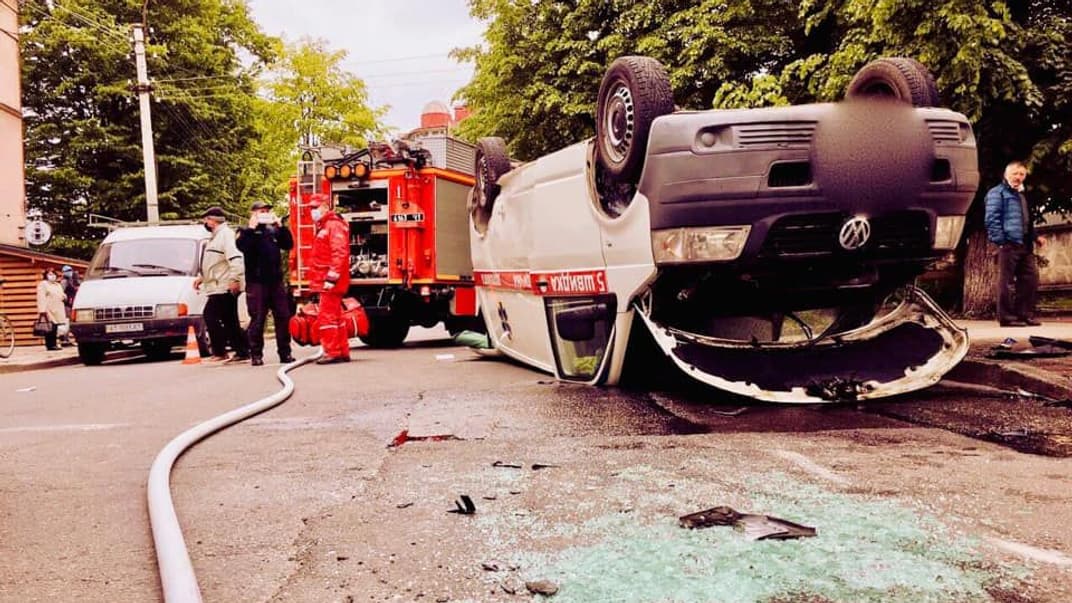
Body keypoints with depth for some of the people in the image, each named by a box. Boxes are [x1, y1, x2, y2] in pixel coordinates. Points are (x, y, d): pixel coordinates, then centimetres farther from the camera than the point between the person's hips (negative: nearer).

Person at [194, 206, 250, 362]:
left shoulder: (226, 234, -12)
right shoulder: (216, 236, 21)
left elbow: (235, 258, -24)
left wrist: (235, 279, -30)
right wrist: (201, 277, 27)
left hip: (224, 287, -10)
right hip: (219, 287, 10)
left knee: (211, 316, -11)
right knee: (230, 321, 10)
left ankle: (219, 352, -7)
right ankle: (242, 351, 13)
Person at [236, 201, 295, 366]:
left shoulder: (274, 230, 17)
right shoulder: (247, 232, 5)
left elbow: (288, 244, 5)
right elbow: (242, 246, -14)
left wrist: (280, 226, -2)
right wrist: (251, 228, -15)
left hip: (276, 280, 4)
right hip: (256, 282, -4)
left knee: (283, 317, 3)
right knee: (257, 319, -4)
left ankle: (285, 353, 9)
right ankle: (256, 355, 1)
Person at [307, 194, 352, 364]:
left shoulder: (334, 225, -12)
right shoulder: (323, 227, 21)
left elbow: (339, 253, -22)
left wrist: (331, 278, -25)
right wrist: (320, 279, 21)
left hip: (330, 282, -11)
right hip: (325, 282, 11)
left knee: (328, 316, -10)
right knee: (335, 316, 13)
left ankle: (332, 352, -8)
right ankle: (342, 352, 18)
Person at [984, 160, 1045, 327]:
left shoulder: (1022, 195, 25)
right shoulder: (998, 192, -2)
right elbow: (992, 219, -12)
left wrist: (1035, 237, 18)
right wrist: (1000, 241, -17)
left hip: (1025, 246, 9)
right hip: (1008, 244, -9)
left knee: (1030, 279, 6)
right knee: (1006, 281, -5)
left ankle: (1025, 314, 13)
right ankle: (1006, 317, -2)